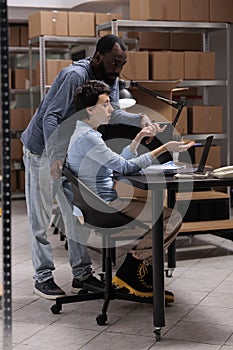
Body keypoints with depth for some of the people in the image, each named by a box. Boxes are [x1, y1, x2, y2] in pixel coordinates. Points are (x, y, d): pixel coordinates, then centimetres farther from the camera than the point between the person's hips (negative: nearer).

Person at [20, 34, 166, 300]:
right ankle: (43, 277, 8)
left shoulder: (110, 79, -1)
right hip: (42, 150, -8)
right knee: (40, 217, 0)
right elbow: (50, 118, -33)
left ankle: (82, 272, 18)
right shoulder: (75, 76, -27)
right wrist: (55, 158, -45)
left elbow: (112, 112, -13)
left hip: (69, 152, 8)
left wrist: (140, 119, -33)